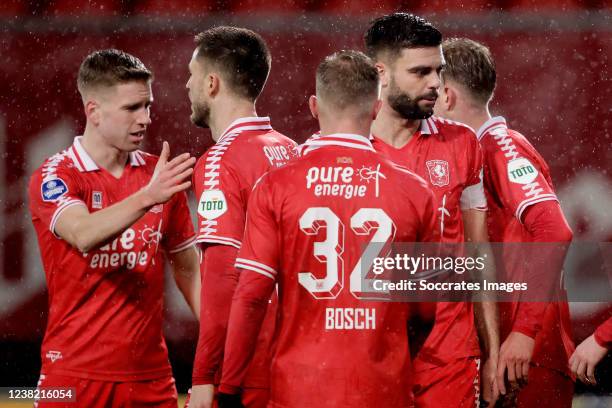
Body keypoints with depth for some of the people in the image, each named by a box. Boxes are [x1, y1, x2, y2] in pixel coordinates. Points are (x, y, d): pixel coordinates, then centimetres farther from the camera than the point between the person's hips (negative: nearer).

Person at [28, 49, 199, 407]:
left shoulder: (160, 174, 7)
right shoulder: (55, 177, -7)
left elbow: (189, 269, 14)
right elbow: (84, 236, -27)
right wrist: (146, 198, -42)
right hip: (75, 374, -4)